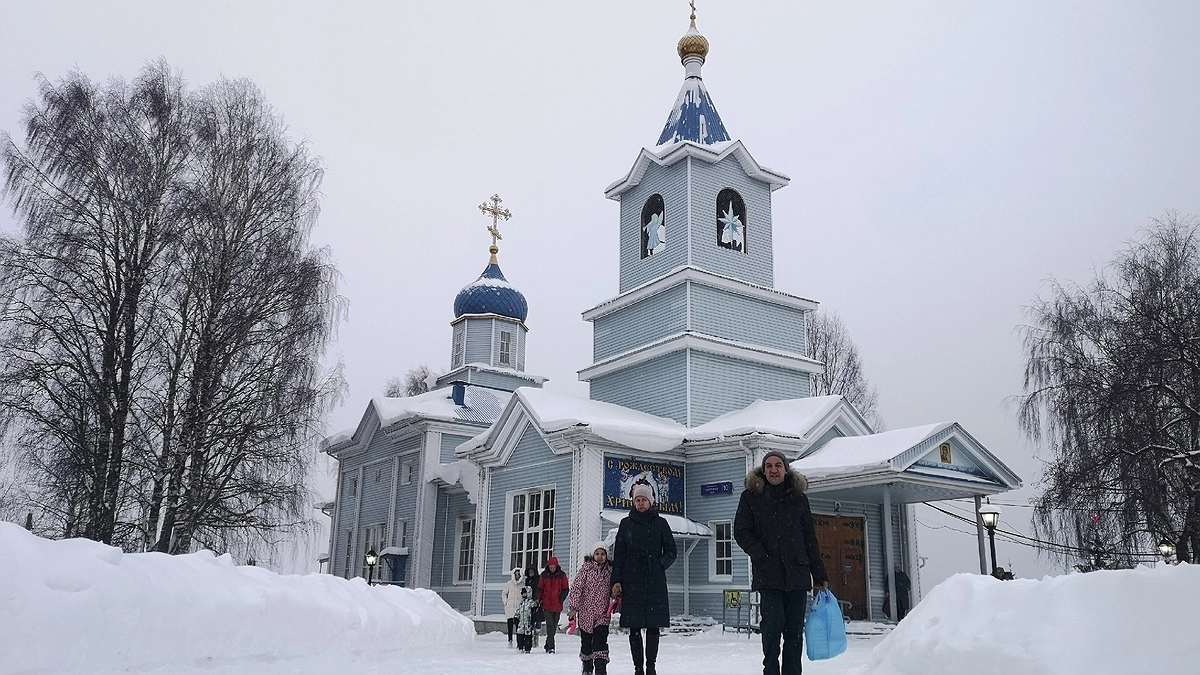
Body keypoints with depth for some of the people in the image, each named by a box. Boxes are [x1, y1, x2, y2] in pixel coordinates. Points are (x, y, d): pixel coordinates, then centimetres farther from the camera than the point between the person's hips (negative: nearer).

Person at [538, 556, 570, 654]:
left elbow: (566, 589, 4)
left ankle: (548, 645, 23)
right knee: (550, 625, -11)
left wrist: (561, 599, -7)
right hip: (547, 604, -1)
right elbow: (540, 588, 9)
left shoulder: (561, 575, 0)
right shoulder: (544, 575, 2)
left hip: (557, 605, 1)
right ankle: (551, 647, -13)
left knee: (554, 626, 9)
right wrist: (538, 600, -3)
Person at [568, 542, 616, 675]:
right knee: (586, 642, 11)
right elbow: (577, 587, -7)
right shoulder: (586, 568, -3)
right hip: (585, 612, 0)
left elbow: (612, 591, 14)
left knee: (600, 642, -12)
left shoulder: (610, 570, 4)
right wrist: (574, 607, -12)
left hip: (603, 614, 0)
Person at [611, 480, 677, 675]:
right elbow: (618, 554, 7)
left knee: (653, 626, -1)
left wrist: (660, 565, -7)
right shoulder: (626, 524, 10)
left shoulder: (660, 523, 9)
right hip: (631, 581, 0)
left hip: (655, 582, 0)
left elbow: (670, 551, 10)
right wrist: (616, 581, 0)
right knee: (634, 627, 0)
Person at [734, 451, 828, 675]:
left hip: (797, 575, 3)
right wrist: (762, 558, -11)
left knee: (795, 632, 3)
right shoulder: (751, 497, 7)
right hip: (769, 576, -2)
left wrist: (820, 576, 10)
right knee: (772, 626, -11)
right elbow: (741, 532, 1)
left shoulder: (799, 499, 14)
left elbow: (810, 539, 14)